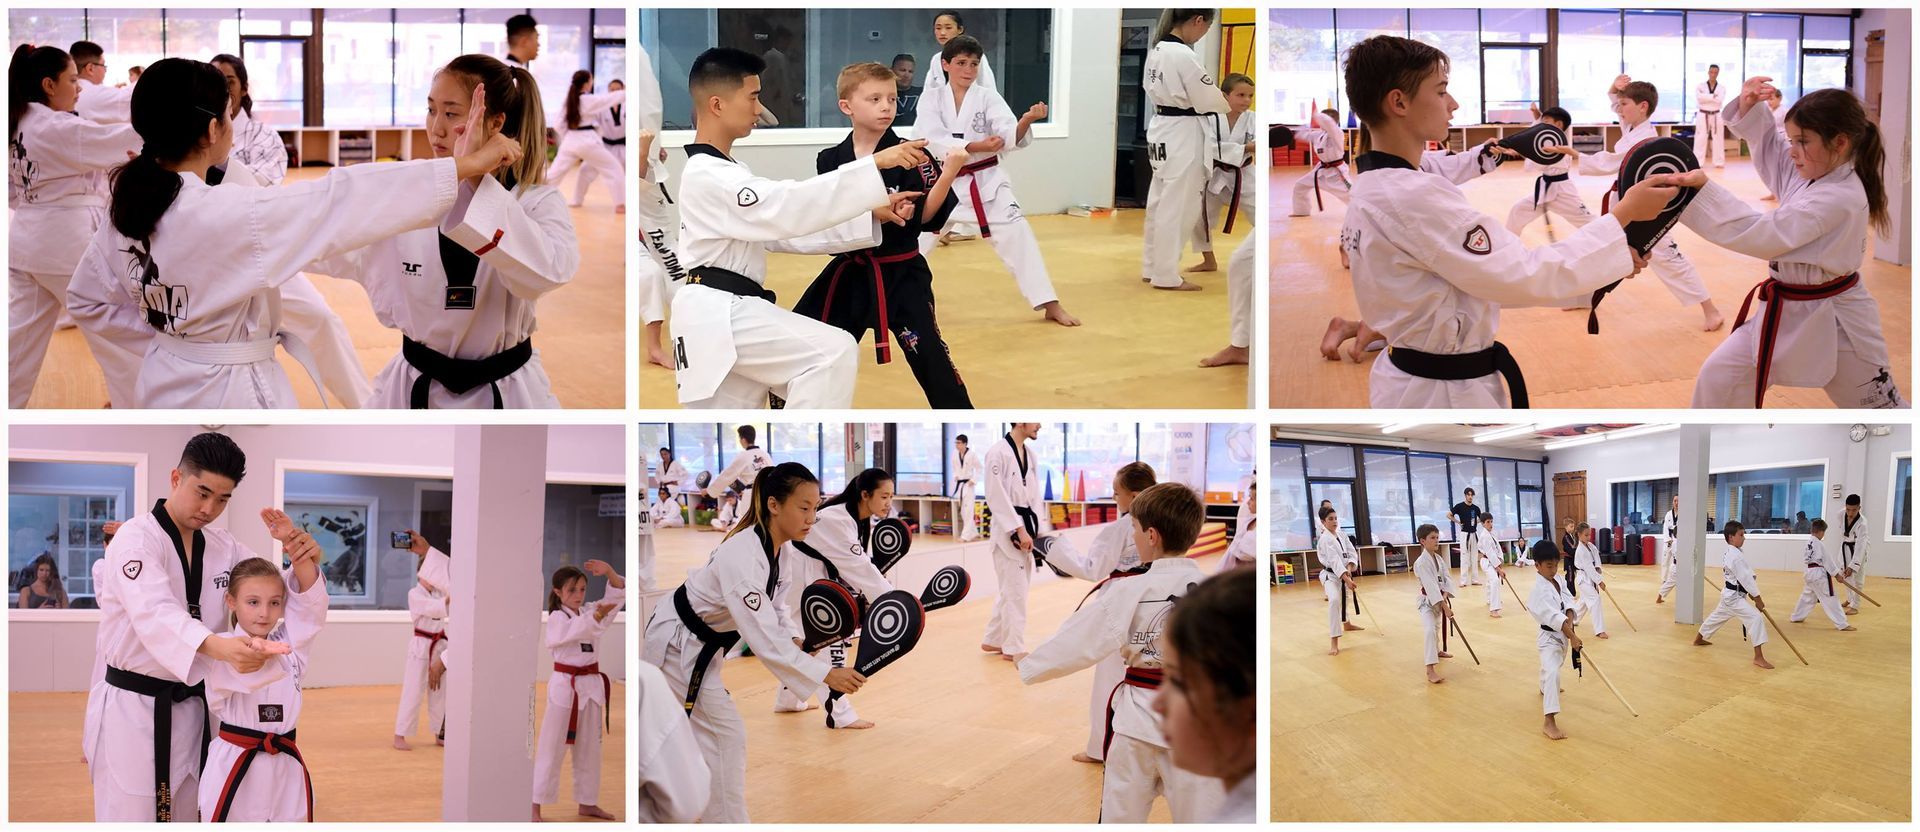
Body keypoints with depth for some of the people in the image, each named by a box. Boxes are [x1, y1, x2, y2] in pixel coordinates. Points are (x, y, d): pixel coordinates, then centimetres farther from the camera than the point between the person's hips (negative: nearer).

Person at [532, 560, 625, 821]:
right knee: (551, 748, -4)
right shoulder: (556, 619, -9)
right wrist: (597, 616, -45)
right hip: (564, 686, -6)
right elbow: (577, 629, -29)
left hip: (591, 685, 6)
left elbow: (620, 595, 2)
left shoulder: (590, 612, 8)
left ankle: (587, 803, 24)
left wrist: (610, 572, -14)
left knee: (589, 748, 13)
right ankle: (535, 806, 0)